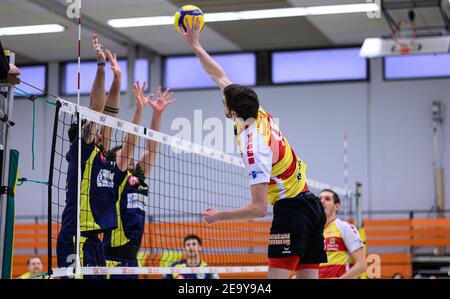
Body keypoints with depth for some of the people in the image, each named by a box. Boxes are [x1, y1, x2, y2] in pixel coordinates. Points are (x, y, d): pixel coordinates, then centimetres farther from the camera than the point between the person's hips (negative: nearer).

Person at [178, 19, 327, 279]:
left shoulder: (254, 148, -22)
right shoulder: (259, 114, 2)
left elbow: (260, 208, -23)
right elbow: (220, 76, 16)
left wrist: (219, 216, -12)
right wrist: (196, 45, 18)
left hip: (290, 208, -9)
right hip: (311, 204, 9)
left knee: (278, 275, -13)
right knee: (309, 276, 6)